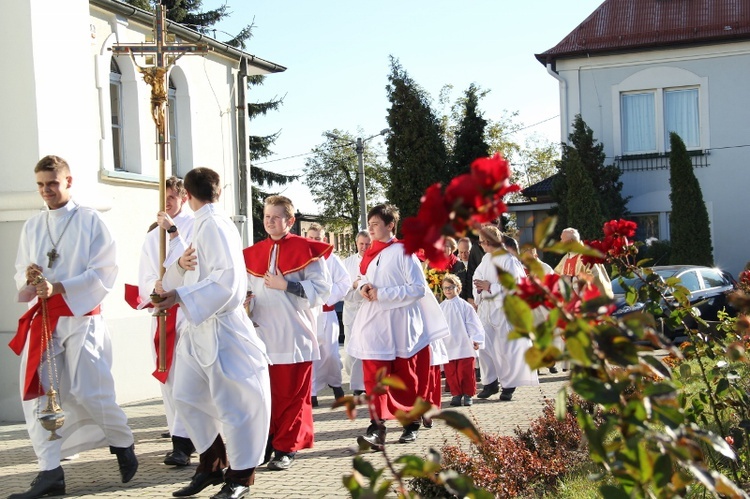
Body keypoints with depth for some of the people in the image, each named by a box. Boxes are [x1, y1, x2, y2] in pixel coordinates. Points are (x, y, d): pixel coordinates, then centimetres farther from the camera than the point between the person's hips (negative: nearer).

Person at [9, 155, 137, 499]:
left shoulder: (90, 221, -1)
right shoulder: (32, 226, 14)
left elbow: (104, 272, -8)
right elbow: (20, 275, 15)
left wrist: (58, 287, -18)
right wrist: (28, 278, -9)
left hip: (81, 316, -5)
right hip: (41, 317, 5)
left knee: (88, 391, -8)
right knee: (36, 394, -2)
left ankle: (123, 444, 18)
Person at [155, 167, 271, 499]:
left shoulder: (214, 225, -13)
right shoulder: (202, 225, 14)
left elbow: (226, 278, -23)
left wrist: (180, 296, -23)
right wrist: (181, 266, 5)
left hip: (221, 326, -10)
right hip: (199, 326, 10)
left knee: (232, 402, -1)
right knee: (186, 397, 12)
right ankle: (211, 465, 24)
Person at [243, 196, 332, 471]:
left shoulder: (307, 249, -2)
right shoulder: (253, 254, 13)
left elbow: (321, 290, -9)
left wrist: (286, 285, -15)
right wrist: (246, 304, 1)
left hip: (294, 336, -4)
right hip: (262, 335, 4)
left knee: (292, 395, 1)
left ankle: (287, 448, 10)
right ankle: (266, 443, 18)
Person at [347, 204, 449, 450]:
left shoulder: (403, 252, -8)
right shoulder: (370, 254, 11)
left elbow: (419, 288, -14)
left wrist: (382, 294, -17)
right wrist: (363, 287, -2)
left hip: (400, 324, -5)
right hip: (374, 324, 5)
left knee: (406, 378, 7)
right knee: (374, 377, -7)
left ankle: (411, 423, 21)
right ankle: (377, 427, -10)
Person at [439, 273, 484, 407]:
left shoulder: (464, 306, -3)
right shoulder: (441, 308, 8)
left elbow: (473, 324, -5)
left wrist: (476, 340, -11)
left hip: (464, 346, -3)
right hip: (448, 347, 3)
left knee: (465, 372, -1)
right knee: (451, 373, 4)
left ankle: (468, 394, 12)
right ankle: (456, 394, 16)